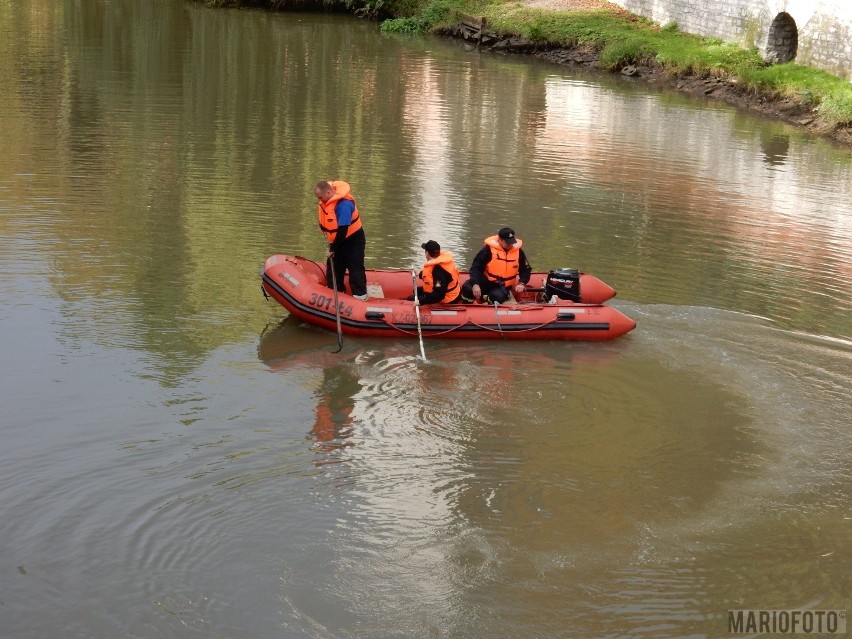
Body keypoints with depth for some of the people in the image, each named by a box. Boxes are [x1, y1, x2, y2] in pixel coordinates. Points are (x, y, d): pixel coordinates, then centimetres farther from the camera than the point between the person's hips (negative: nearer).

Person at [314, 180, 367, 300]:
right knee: (333, 268, 12)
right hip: (336, 241, 8)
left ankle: (360, 296, 2)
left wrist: (332, 249, -22)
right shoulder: (323, 201, -6)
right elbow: (324, 223, 14)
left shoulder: (344, 204, -31)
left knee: (355, 269, -5)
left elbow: (342, 231, -30)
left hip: (353, 240, -8)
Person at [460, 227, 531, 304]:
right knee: (468, 289, -28)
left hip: (503, 286, 1)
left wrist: (522, 284, -11)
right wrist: (475, 284, -30)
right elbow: (476, 266, -14)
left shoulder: (518, 251, -3)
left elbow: (526, 269, 9)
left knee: (497, 296, -35)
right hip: (486, 281, -1)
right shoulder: (489, 249, -13)